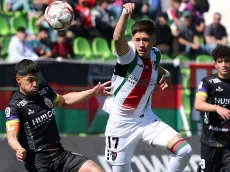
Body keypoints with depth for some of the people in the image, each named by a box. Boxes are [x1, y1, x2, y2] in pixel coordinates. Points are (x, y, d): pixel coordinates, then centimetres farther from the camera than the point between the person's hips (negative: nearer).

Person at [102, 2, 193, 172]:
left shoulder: (155, 54, -2)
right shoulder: (128, 53, -18)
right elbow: (117, 38, -45)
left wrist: (165, 73, 12)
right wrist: (125, 13, -58)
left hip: (146, 119, 4)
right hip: (121, 122, -4)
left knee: (185, 150, -14)